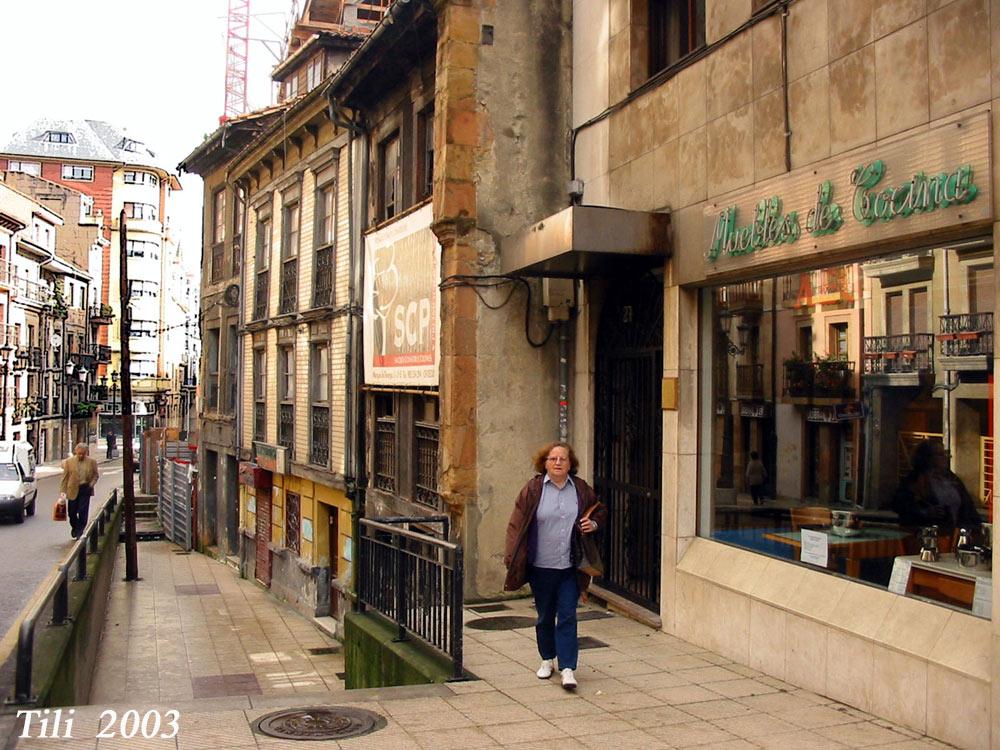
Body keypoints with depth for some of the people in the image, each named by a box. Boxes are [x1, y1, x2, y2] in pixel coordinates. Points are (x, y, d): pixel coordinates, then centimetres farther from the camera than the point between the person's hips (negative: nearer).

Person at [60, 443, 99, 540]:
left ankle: (79, 531, 7)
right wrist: (63, 491, -5)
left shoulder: (92, 462, 0)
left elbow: (96, 474, 10)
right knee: (72, 512, 7)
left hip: (85, 489, 0)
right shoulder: (69, 461, -3)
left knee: (83, 512, -4)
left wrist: (91, 484, -7)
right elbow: (65, 477, -1)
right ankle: (74, 527, 34)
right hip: (73, 490, 0)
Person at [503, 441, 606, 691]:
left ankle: (567, 668, -2)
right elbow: (517, 523, -3)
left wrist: (594, 524, -2)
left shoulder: (581, 489, 3)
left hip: (570, 567, 1)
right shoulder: (533, 489, -4)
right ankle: (548, 660, 32)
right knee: (545, 617, 13)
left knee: (567, 616, -3)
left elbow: (600, 510, 20)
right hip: (541, 566, 0)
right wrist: (512, 557, -10)